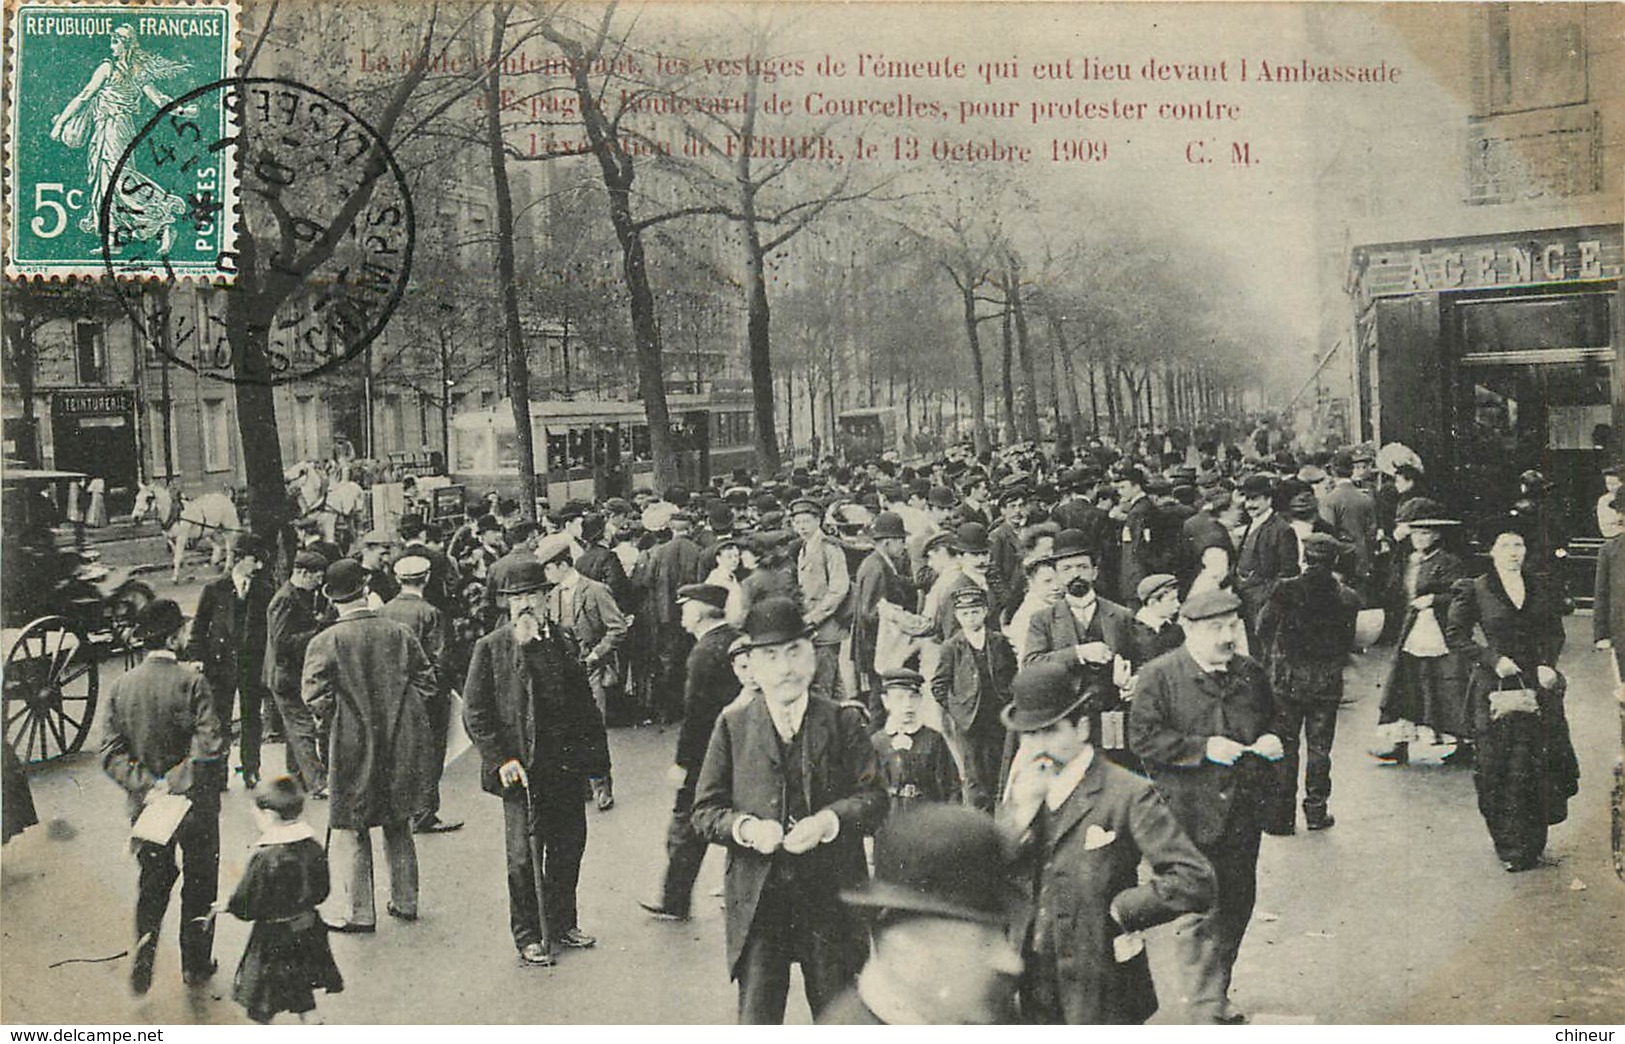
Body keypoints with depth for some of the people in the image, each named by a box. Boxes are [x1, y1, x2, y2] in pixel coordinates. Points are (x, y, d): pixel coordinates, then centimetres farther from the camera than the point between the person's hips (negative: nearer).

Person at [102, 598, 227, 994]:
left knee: (153, 879, 21)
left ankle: (145, 940, -2)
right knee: (199, 882, 13)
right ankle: (195, 964, 23)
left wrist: (145, 783, -10)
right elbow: (210, 747, -26)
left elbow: (111, 753, -5)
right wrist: (175, 781, -15)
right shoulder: (191, 683, -17)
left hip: (145, 804, 4)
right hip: (195, 803, -4)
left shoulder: (121, 686, -2)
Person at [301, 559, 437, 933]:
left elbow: (317, 698, -14)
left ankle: (359, 912, 11)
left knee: (352, 831, 7)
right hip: (403, 746, 4)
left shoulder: (325, 642, -11)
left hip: (353, 746, -4)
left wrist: (335, 720, 6)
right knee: (398, 826, 17)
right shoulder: (399, 634, -1)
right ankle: (405, 902, 26)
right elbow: (427, 682, 2)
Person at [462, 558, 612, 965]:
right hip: (522, 771, -4)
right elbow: (475, 714, -5)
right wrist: (501, 760, -14)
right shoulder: (490, 649, -4)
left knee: (569, 848, 13)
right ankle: (528, 936, 18)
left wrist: (592, 755, 5)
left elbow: (584, 705, 11)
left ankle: (562, 924, 30)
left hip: (566, 766, 4)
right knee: (523, 857, 2)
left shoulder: (562, 643, 6)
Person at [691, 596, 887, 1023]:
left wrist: (827, 821, -20)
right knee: (755, 1021, -2)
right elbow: (705, 811, 3)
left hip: (831, 896, 1)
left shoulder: (844, 722, 3)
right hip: (757, 901, 0)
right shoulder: (732, 726, 3)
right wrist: (745, 827, -17)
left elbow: (873, 798, -3)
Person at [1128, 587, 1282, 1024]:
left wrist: (1273, 742, 1)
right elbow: (1143, 738, -11)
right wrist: (1203, 748, -19)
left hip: (1243, 811, 5)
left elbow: (1272, 723, 24)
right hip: (1190, 814, -5)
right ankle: (1208, 1002, 6)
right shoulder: (1158, 676, -7)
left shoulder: (1251, 674, 10)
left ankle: (1215, 993, 27)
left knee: (1238, 903, 11)